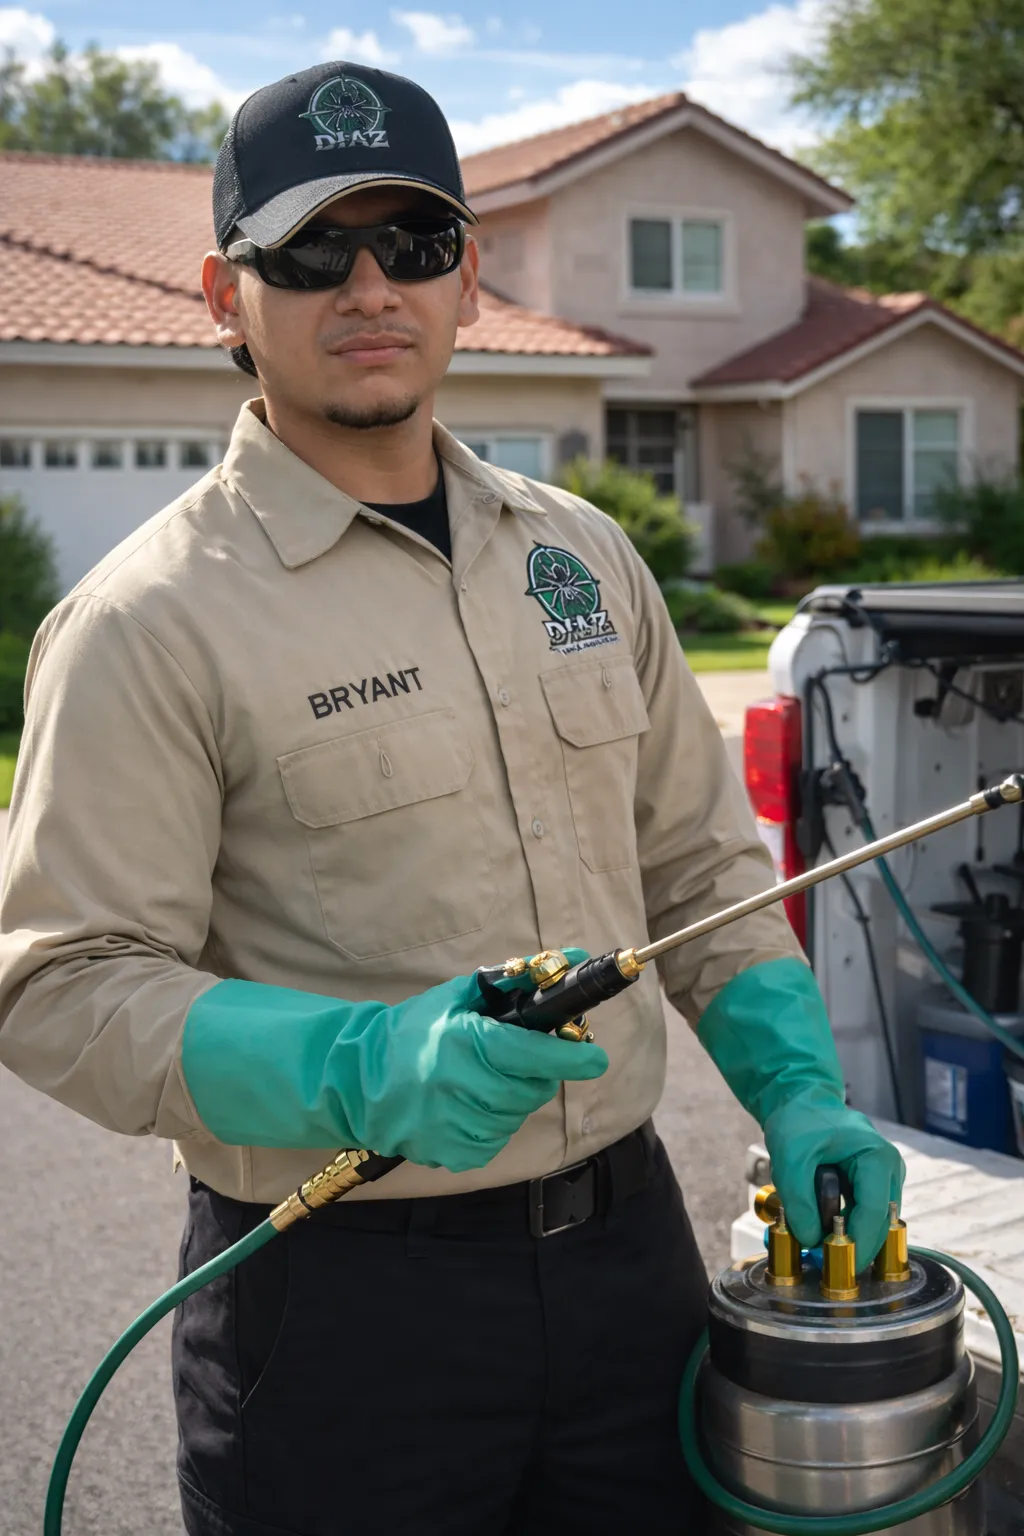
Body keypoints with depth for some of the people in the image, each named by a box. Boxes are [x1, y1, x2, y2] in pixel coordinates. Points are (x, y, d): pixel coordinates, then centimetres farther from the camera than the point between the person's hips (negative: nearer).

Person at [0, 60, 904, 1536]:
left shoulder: (581, 553, 8)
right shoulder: (149, 622, -11)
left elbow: (699, 861, 14)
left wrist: (798, 1091, 1)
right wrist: (361, 1069, -28)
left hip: (627, 1235, 6)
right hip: (338, 1290, -5)